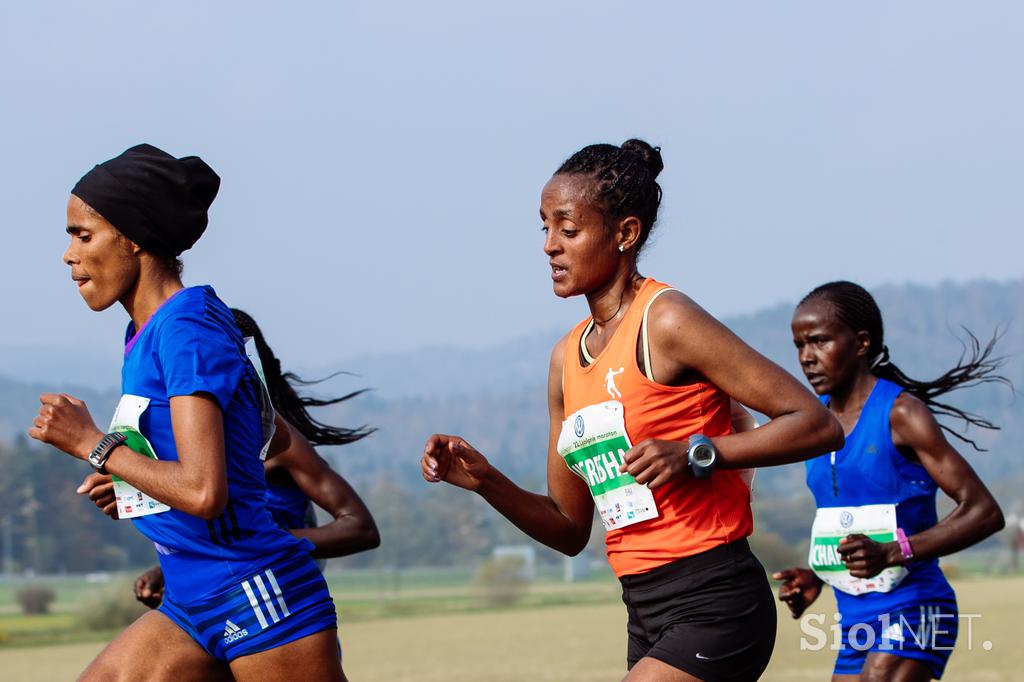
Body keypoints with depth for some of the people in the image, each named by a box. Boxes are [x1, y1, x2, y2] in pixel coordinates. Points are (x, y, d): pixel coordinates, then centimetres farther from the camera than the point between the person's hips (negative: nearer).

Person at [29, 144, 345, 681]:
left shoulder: (186, 329, -16)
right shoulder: (144, 334, 13)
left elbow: (202, 491, -26)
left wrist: (93, 444, -15)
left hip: (259, 600, -10)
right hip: (190, 607, 10)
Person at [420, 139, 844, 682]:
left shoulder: (666, 322, -10)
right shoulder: (568, 357, 13)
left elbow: (817, 424, -13)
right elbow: (569, 529, 17)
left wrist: (694, 453, -22)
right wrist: (484, 481, 2)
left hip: (715, 605, -9)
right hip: (647, 616, 9)